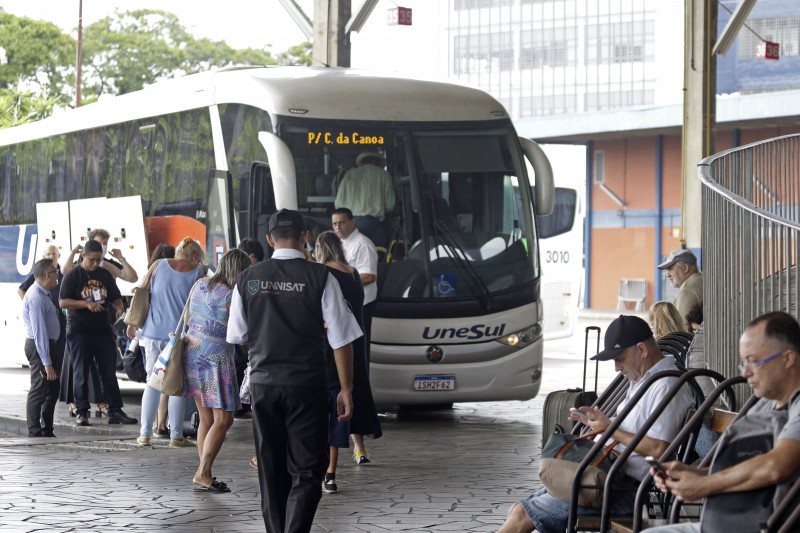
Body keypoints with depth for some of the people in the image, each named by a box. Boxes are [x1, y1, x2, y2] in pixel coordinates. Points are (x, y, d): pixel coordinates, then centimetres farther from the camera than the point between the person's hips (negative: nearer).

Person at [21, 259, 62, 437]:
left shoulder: (42, 294, 13)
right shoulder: (36, 298, -20)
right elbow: (39, 332, -24)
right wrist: (47, 363, -25)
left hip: (45, 345, 11)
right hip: (38, 347, -11)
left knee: (52, 389, 15)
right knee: (39, 391, -7)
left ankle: (47, 430, 23)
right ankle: (35, 433, -2)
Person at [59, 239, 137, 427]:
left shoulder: (105, 275, 13)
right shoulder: (73, 275, -1)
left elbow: (116, 297, 19)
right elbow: (63, 302, -7)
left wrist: (118, 307, -5)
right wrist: (86, 304, -20)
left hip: (104, 330, 4)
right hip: (79, 331, -4)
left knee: (109, 372, 2)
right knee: (80, 373, 1)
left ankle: (115, 411, 3)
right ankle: (82, 411, 7)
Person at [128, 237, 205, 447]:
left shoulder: (158, 265, 4)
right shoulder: (196, 274, -1)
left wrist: (133, 323, 13)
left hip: (153, 334, 2)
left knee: (153, 383, 9)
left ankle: (145, 434, 7)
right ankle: (176, 436, 3)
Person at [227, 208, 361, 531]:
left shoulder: (247, 280, 1)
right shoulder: (320, 277, -7)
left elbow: (237, 337, 10)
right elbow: (341, 339, -7)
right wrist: (346, 390, 1)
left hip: (262, 383, 3)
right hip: (307, 386, -3)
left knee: (271, 472, 14)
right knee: (307, 471, 1)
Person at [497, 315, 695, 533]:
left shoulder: (667, 386, -16)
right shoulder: (640, 380, 17)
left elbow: (658, 449, -25)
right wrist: (602, 422, 9)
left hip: (630, 490, -11)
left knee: (521, 515, -14)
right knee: (518, 509, 5)